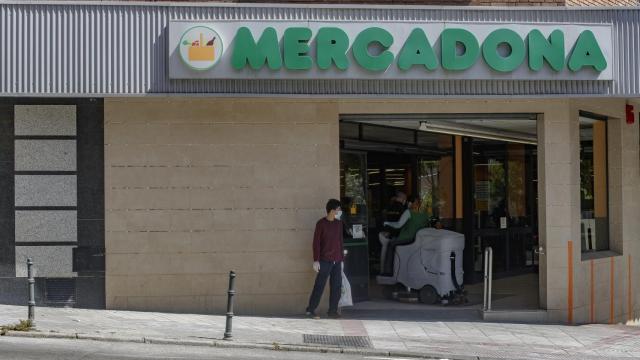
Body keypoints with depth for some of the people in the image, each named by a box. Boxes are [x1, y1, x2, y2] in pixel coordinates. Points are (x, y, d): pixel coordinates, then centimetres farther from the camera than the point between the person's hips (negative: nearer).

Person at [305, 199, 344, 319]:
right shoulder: (321, 223, -6)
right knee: (319, 286, -5)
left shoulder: (339, 223, 11)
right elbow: (316, 242, -7)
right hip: (325, 261, -6)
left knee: (337, 287, 5)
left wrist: (341, 258, 15)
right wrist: (316, 260, -11)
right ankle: (310, 310, 1)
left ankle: (333, 311, 13)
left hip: (337, 261, 6)